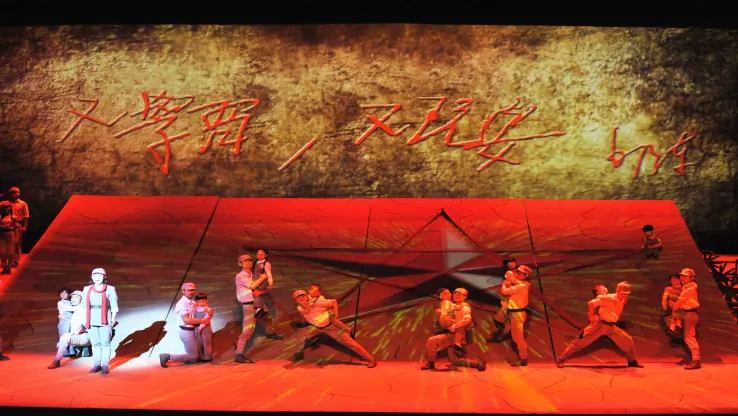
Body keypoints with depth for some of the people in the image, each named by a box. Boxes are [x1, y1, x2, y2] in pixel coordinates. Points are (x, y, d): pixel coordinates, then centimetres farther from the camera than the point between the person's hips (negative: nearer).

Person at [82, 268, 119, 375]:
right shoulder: (87, 290, 9)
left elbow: (114, 307, -1)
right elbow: (84, 307, 13)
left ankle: (105, 365, 3)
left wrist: (113, 319, -5)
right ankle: (97, 364, 15)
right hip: (91, 322, 4)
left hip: (105, 321, -4)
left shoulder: (110, 290, -3)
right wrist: (85, 320, 9)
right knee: (95, 343, 8)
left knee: (105, 343, -2)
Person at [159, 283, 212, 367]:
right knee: (193, 358, -4)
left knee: (198, 355, 17)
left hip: (192, 330, 9)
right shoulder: (182, 303, -19)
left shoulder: (192, 302, 9)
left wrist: (207, 315, -13)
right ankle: (168, 356, -1)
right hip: (186, 332, -9)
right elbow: (186, 320, -26)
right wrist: (202, 321, -26)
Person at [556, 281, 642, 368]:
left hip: (611, 327, 7)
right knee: (581, 342, -9)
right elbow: (591, 303, -26)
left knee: (628, 340, 6)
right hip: (600, 325, -7)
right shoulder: (609, 298, -20)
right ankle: (561, 360, -4)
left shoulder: (623, 301, 3)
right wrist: (592, 317, -16)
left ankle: (632, 361, 29)